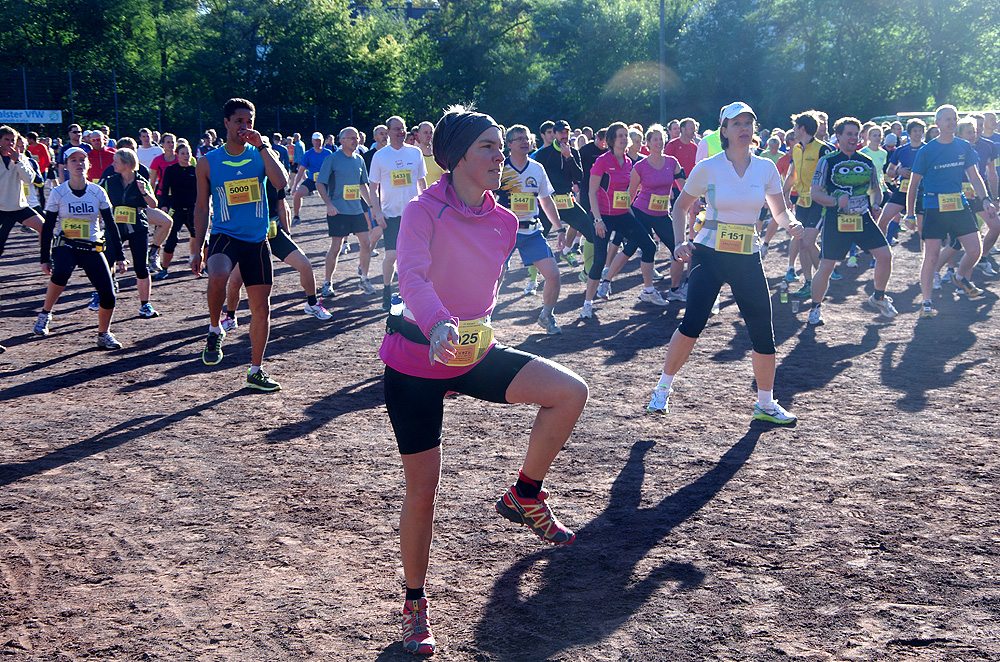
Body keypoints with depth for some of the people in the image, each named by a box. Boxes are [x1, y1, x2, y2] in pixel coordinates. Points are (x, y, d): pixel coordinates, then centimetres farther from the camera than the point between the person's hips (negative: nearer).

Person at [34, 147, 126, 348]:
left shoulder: (98, 192, 2)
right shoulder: (58, 193, -3)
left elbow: (111, 226, 6)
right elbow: (47, 228, 2)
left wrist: (118, 256, 3)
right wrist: (45, 259, -2)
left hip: (93, 249, 2)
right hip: (65, 246, -2)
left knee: (108, 295, -10)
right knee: (61, 272, -37)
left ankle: (104, 335, 16)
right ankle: (45, 313, -13)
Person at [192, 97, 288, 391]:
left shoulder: (262, 155, 4)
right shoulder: (208, 163, 2)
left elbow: (281, 182, -17)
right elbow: (202, 207, 8)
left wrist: (262, 146, -16)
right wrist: (197, 250, 4)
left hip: (257, 241, 2)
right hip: (224, 235, -2)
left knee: (261, 308, 5)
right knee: (218, 276, -35)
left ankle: (256, 371, 20)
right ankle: (214, 331, -8)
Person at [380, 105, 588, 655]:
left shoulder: (503, 222, 2)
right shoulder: (423, 213, -17)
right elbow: (411, 277, -34)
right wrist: (439, 325, -51)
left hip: (475, 352, 5)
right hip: (416, 362, -5)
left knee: (570, 392, -15)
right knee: (422, 490, 0)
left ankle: (524, 497, 6)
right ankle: (414, 604, 22)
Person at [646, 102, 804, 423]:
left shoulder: (766, 168, 3)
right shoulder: (708, 168, -4)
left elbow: (780, 212, 9)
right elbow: (681, 206, 6)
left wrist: (790, 224, -13)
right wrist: (680, 243, -8)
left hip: (748, 258, 3)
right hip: (709, 253, -3)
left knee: (763, 332, 1)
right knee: (693, 323, -19)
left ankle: (766, 404, 19)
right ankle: (663, 388, 2)